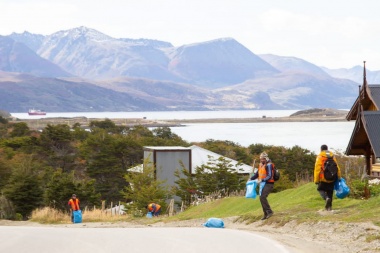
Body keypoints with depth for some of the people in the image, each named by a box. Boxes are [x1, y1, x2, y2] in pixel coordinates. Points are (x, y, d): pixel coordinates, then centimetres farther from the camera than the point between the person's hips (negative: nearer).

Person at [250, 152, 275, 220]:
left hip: (269, 184, -9)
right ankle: (266, 215, 15)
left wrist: (262, 180, -29)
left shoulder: (268, 165, -14)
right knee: (262, 198, 8)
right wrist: (251, 179, 8)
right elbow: (257, 174, 22)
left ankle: (269, 211, -18)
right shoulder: (261, 165, 12)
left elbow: (270, 176, -20)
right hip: (263, 184, 9)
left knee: (263, 197, -23)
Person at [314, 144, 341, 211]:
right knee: (330, 192, 13)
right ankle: (329, 207, 12)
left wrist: (316, 180, -8)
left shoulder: (320, 156, -6)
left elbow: (317, 169, -10)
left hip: (323, 178, -4)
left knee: (320, 189, 13)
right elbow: (337, 168, 8)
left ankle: (326, 198, -15)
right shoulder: (332, 156, 8)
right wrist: (338, 177, 15)